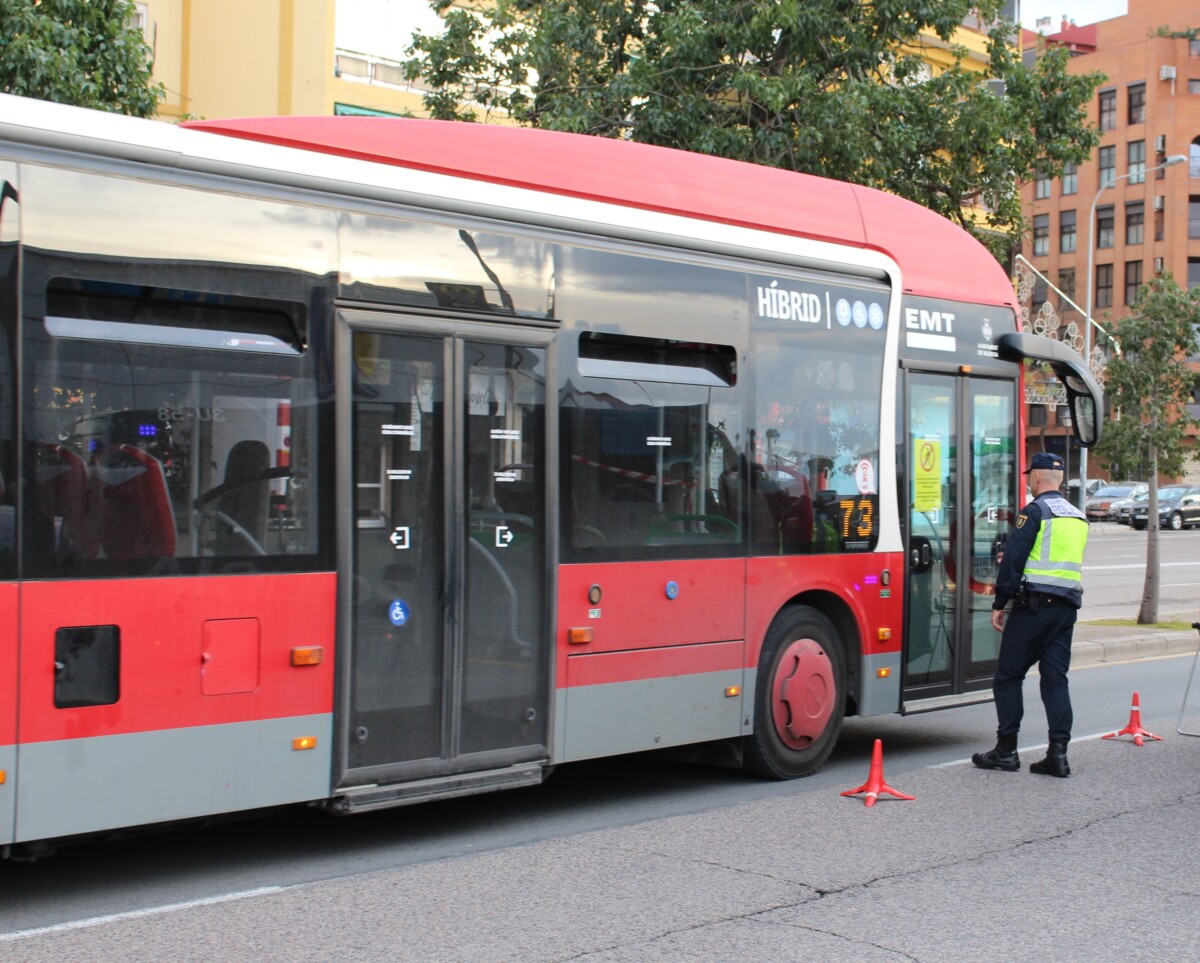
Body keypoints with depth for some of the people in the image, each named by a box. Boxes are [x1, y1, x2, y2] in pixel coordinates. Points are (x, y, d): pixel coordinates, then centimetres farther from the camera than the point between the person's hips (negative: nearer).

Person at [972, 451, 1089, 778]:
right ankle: (1058, 753, 0)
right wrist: (1012, 560, 36)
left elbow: (1013, 559, -12)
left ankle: (1006, 749, 4)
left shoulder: (1035, 511, -8)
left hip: (1035, 604, -7)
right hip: (1068, 607, 7)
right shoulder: (1078, 517, 16)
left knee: (1008, 676, 2)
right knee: (1056, 678, 6)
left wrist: (999, 604, -7)